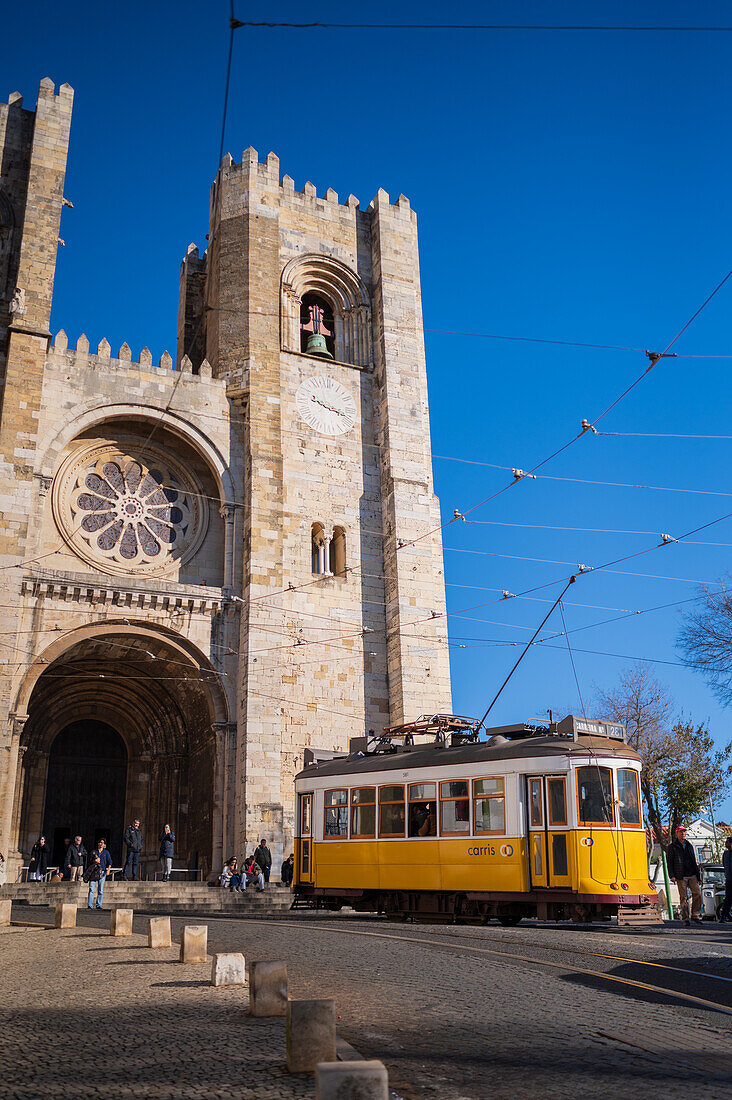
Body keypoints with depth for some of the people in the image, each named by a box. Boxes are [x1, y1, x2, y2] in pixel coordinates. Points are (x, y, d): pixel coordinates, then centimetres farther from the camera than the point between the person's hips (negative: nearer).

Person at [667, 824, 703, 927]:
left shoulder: (689, 846, 18)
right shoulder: (673, 847, 4)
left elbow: (694, 861, 22)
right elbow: (669, 862, 1)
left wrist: (697, 874, 16)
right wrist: (671, 875, -9)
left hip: (692, 875, 4)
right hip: (681, 877, -4)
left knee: (697, 893, -8)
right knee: (683, 897, -3)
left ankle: (695, 915, 3)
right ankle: (685, 919, 3)